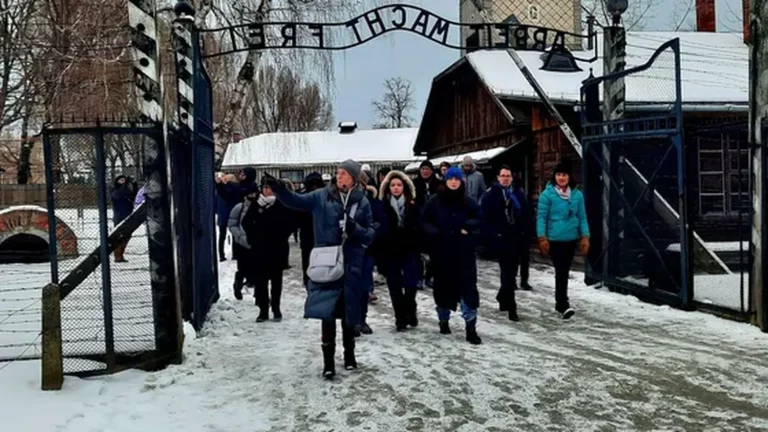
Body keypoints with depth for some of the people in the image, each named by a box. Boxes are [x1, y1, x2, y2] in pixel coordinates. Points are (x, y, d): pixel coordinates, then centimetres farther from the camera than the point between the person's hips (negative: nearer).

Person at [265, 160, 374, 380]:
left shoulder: (362, 201, 2)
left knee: (349, 311, 13)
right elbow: (297, 201, -6)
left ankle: (349, 353, 32)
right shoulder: (321, 196, 1)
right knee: (327, 311, -2)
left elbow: (370, 233, 4)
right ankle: (328, 360, 8)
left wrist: (355, 229, -17)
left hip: (351, 263, 1)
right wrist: (279, 189, -24)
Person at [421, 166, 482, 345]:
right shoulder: (435, 201, -1)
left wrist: (469, 226, -8)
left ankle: (471, 327, -3)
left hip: (464, 251, 0)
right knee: (443, 286, 9)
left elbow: (478, 218, 12)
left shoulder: (468, 202, 2)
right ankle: (444, 320, 29)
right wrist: (434, 232, -12)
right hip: (442, 251, 0)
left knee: (468, 286, -5)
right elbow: (424, 220, 5)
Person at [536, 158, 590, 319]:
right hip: (555, 240, -4)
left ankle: (559, 302, 27)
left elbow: (582, 217, 7)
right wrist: (542, 238, -12)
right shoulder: (547, 194, -8)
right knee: (561, 272, -10)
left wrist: (585, 236, 2)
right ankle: (564, 305, -11)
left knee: (565, 272, 14)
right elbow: (541, 217, -7)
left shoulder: (577, 195, 4)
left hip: (572, 239, 5)